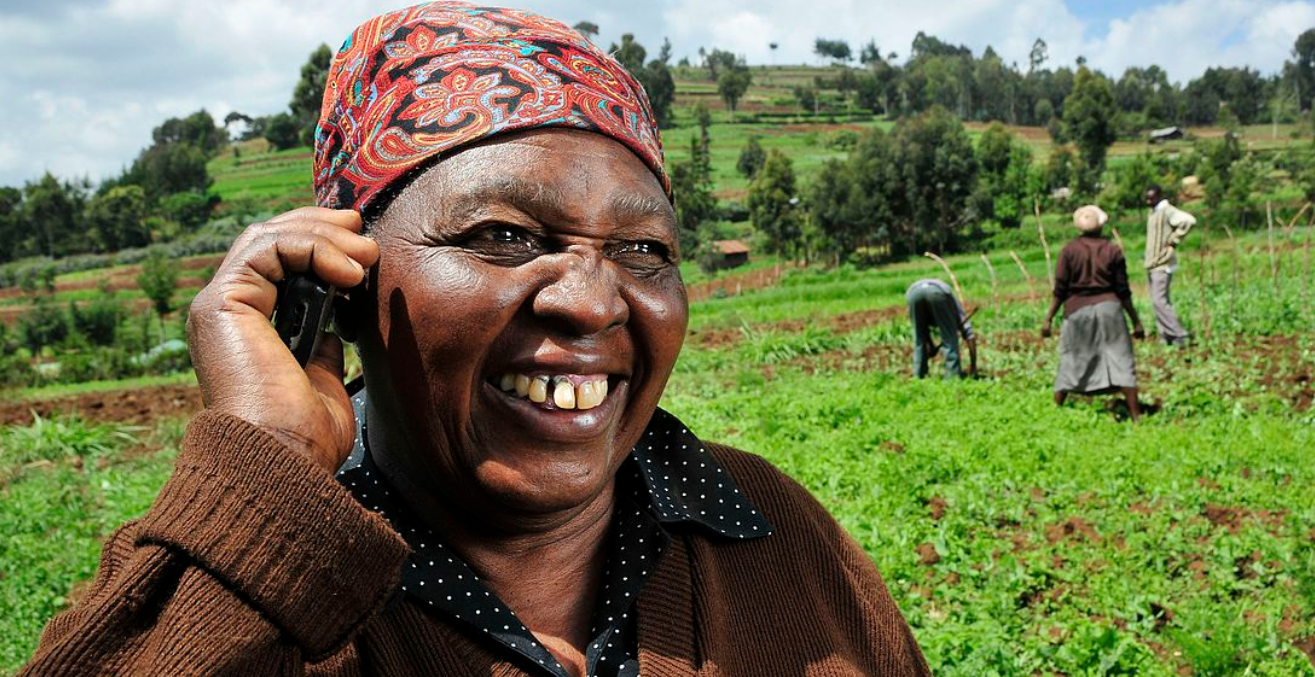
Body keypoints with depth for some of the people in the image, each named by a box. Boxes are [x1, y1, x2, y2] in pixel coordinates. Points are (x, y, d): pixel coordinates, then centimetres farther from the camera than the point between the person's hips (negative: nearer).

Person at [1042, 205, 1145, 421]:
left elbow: (1060, 290, -3)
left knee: (1071, 362, 10)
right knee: (1121, 360, 3)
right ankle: (1136, 415, 2)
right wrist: (1136, 321, 8)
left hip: (1078, 311, 0)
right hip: (1109, 308, 0)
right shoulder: (1113, 251, 1)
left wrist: (1049, 318, 2)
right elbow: (1123, 291, 2)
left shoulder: (1069, 250, -1)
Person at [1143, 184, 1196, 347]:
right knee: (1158, 302, 9)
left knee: (1159, 301, -14)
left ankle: (1180, 335, -10)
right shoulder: (1153, 213, 16)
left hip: (1162, 265, -10)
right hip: (1152, 264, 10)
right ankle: (1166, 338, 12)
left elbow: (1189, 220, -29)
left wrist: (1173, 241, -21)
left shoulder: (1167, 211, -13)